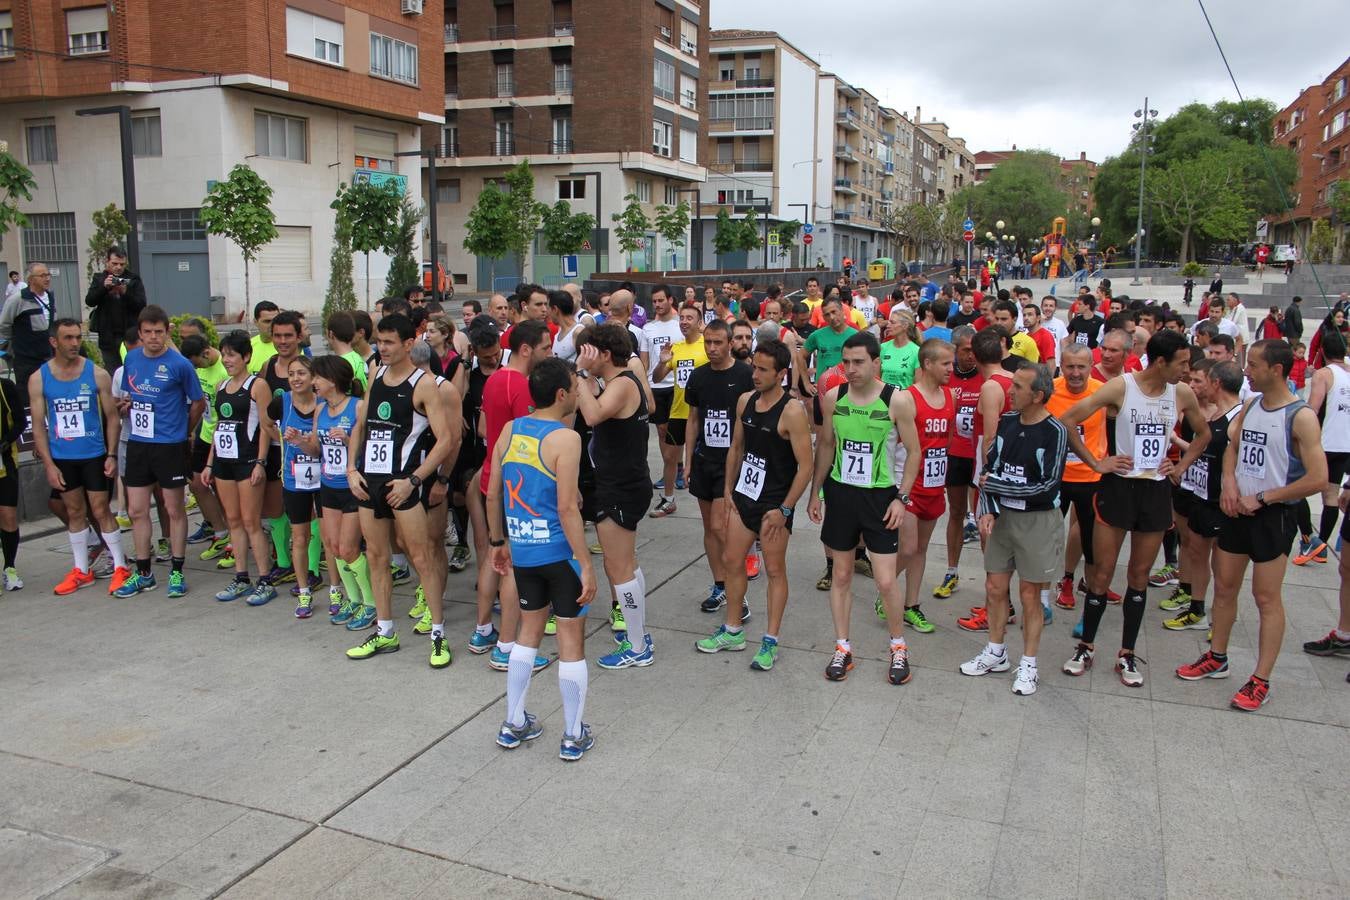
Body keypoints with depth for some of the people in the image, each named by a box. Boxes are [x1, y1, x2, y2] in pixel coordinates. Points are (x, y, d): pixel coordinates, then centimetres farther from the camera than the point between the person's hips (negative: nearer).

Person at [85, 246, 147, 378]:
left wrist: (125, 292, -21)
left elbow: (141, 305, -6)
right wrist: (104, 287, -17)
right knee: (112, 372, 7)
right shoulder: (99, 279, 10)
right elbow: (89, 301, -2)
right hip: (107, 335, 2)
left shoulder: (134, 279, 4)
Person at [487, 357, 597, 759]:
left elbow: (492, 494, 8)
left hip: (522, 550, 6)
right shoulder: (565, 438, -16)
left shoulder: (509, 431, 3)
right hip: (559, 552, -6)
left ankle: (513, 725, 29)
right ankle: (574, 736, 17)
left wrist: (498, 541, 21)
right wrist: (586, 565, -17)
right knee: (571, 639, 6)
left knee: (530, 629, 21)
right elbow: (567, 508, -21)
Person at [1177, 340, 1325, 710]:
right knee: (1224, 587, 15)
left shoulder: (1301, 417, -16)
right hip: (1237, 510, 7)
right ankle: (1216, 658, 31)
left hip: (1273, 516, -7)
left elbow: (1318, 478, -20)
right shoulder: (1250, 407, 6)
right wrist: (1230, 482, 0)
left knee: (1266, 597, 0)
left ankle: (1261, 681, 9)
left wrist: (1261, 498, -16)